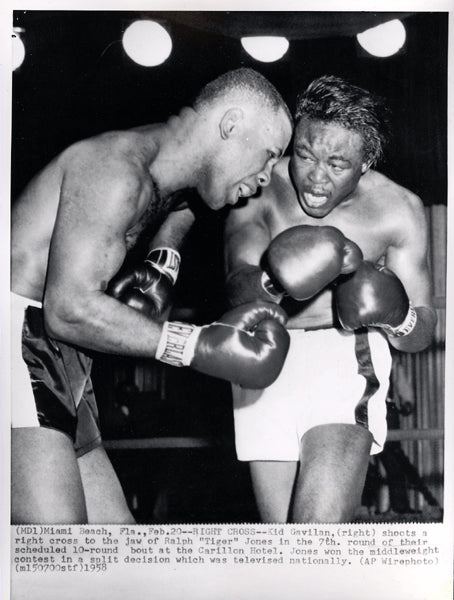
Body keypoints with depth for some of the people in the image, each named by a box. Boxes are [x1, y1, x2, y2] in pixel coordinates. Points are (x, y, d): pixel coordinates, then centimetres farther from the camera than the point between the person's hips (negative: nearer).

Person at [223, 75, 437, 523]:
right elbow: (239, 291, -20)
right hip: (266, 357, 2)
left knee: (323, 529, -20)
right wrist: (275, 281, -42)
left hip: (345, 356, -1)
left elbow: (421, 335, 1)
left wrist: (398, 317, -22)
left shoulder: (398, 209, -7)